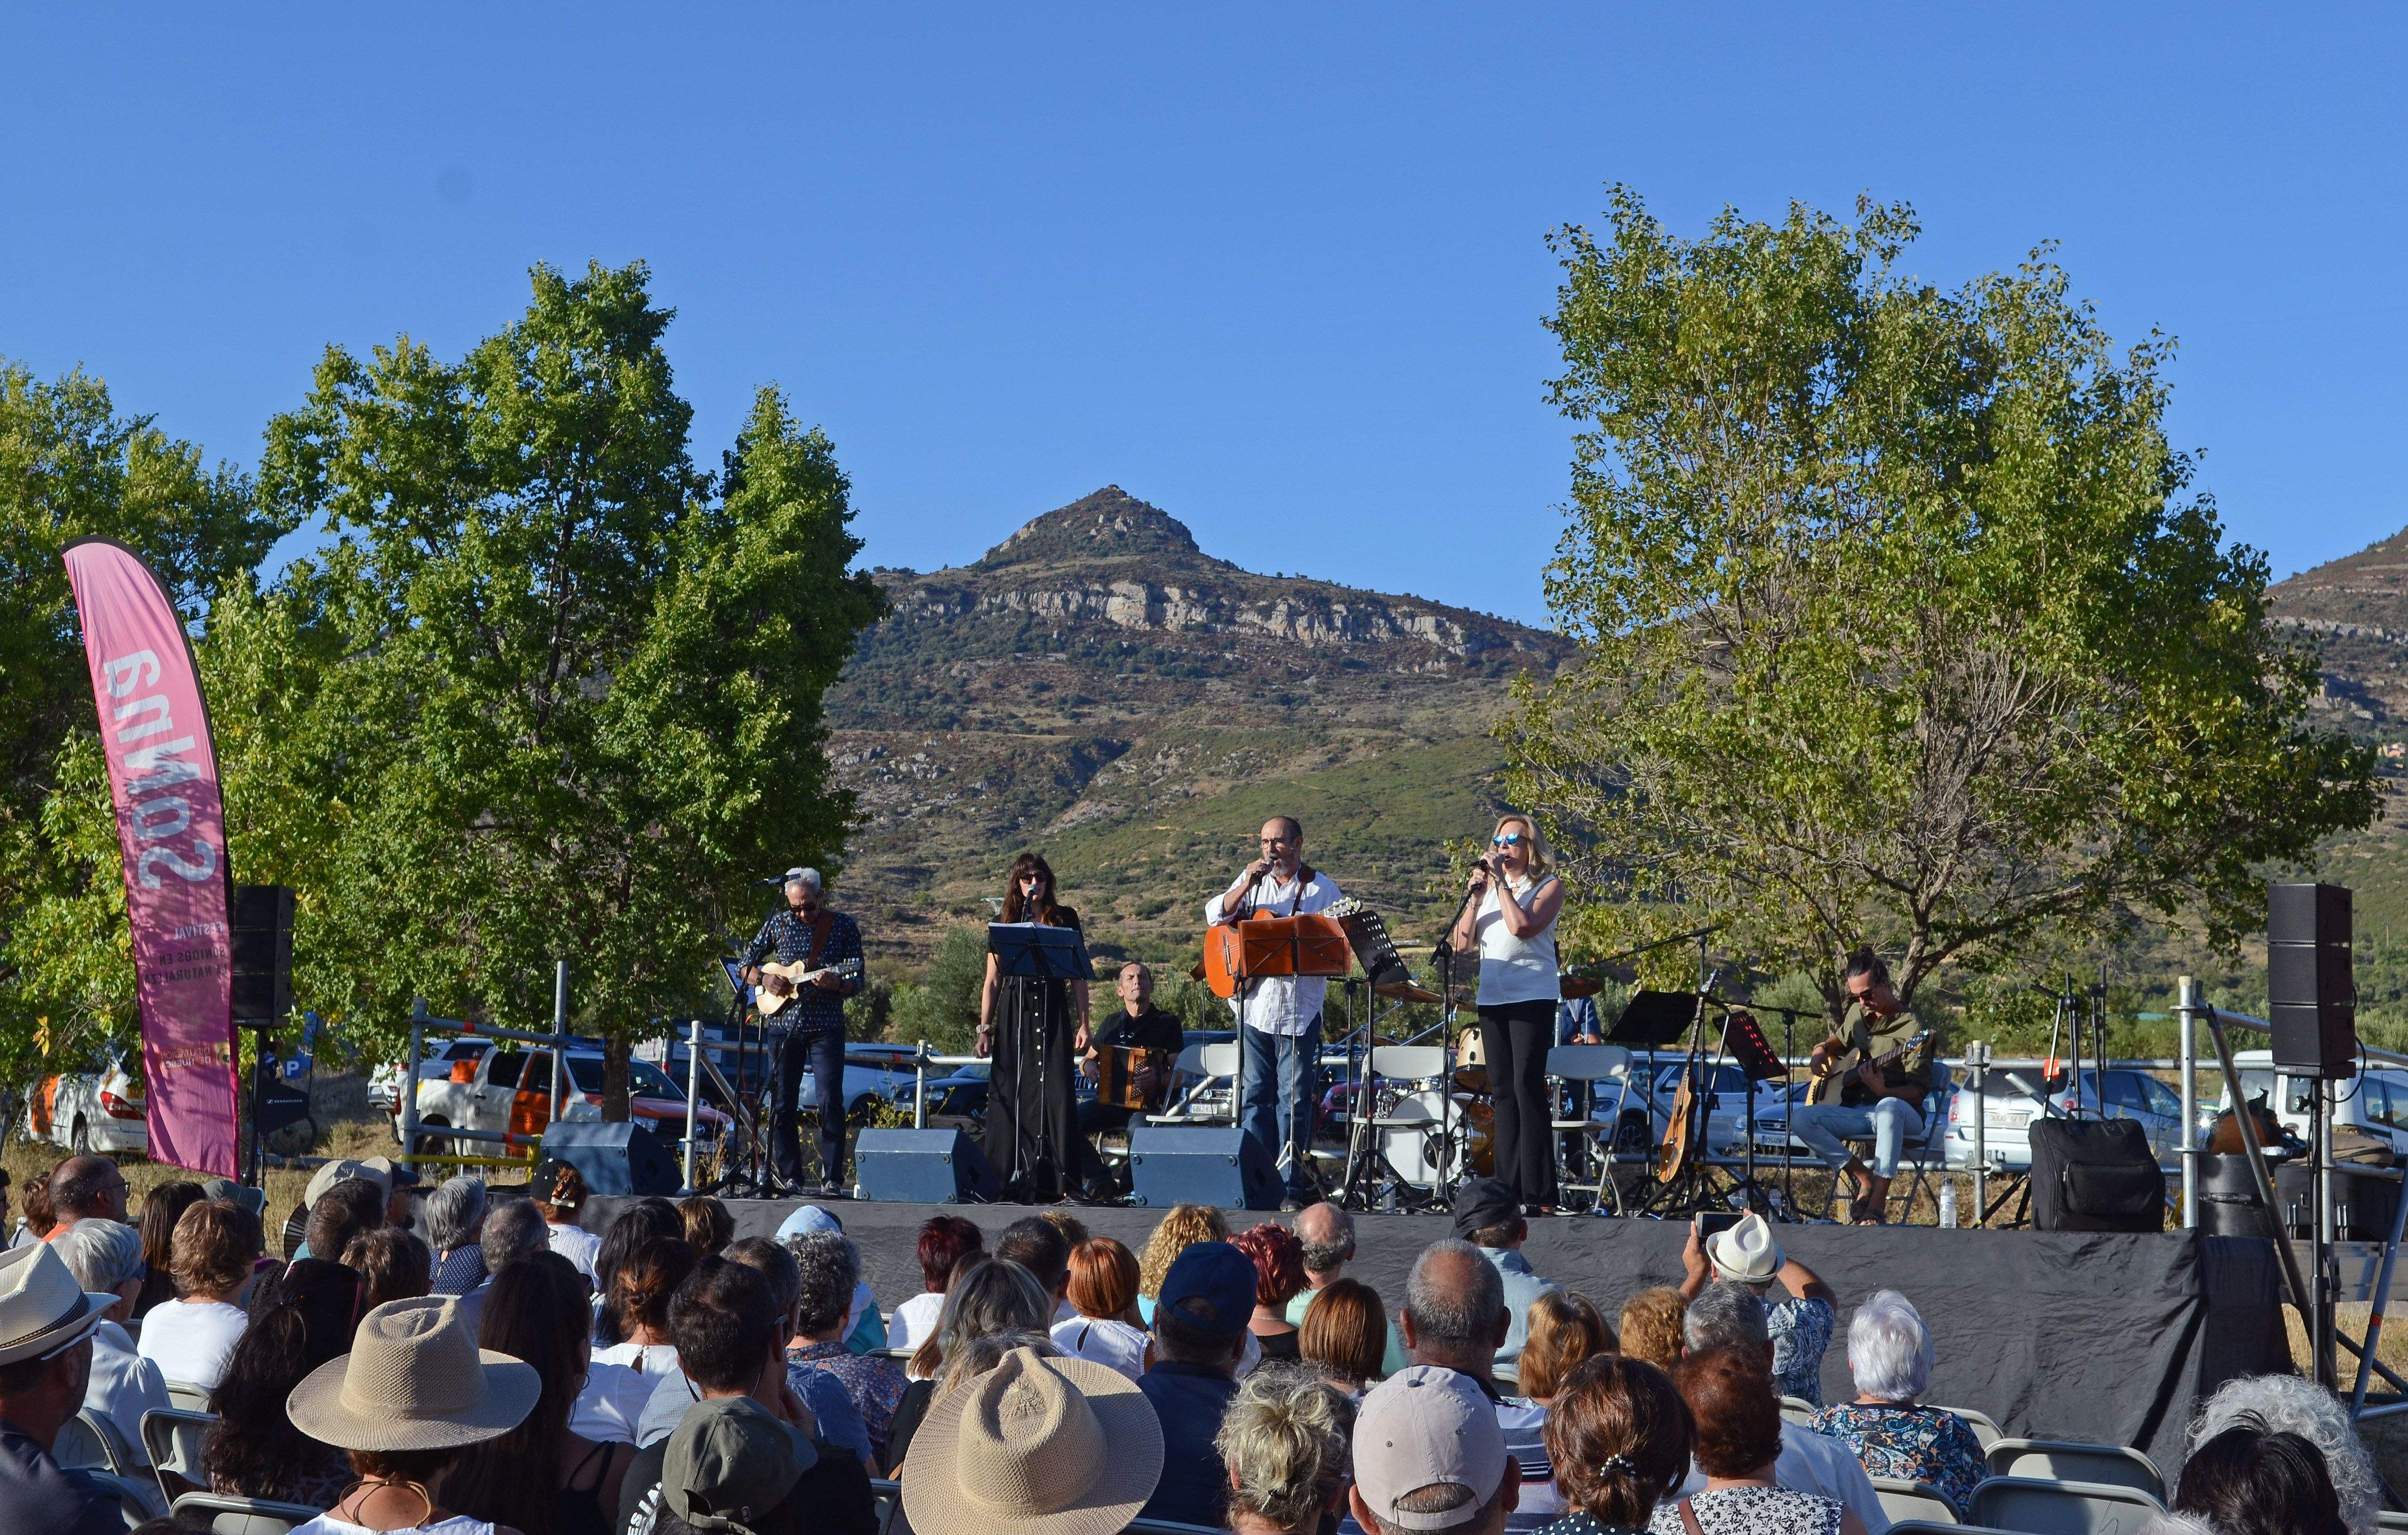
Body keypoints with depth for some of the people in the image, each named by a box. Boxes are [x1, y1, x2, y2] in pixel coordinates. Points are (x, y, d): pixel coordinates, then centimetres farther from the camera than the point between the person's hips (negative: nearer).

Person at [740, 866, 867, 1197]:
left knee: (830, 1103, -10)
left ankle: (832, 1179, -5)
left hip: (826, 1027, -2)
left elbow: (857, 981, -2)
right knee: (782, 1105, 2)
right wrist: (765, 981, -10)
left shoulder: (843, 927, -1)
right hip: (785, 1024, 3)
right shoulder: (779, 923, 4)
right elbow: (746, 965, 10)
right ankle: (791, 1178, 10)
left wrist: (836, 984, -23)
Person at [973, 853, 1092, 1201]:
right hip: (1013, 1015, 1)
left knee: (1057, 1095, -8)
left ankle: (1053, 1181, -7)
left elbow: (1078, 976, 10)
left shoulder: (1065, 919, 10)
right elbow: (992, 980, 10)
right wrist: (985, 1029, 3)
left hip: (1054, 1015, -1)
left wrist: (1083, 1024, 2)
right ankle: (1013, 1182, 1)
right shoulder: (1005, 923, 11)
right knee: (1011, 1096, -3)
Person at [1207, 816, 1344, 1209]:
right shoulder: (1252, 879, 12)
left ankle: (1292, 1187, 2)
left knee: (1294, 1100, -2)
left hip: (1298, 1010, -3)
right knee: (1253, 1096, 4)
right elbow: (1215, 916, 3)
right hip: (1253, 1005, 3)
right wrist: (1247, 884, -9)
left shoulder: (1321, 889, 2)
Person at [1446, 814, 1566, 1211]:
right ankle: (1508, 1189, 11)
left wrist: (1501, 883, -11)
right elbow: (1462, 942, 8)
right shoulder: (1490, 887, 16)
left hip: (1532, 998, -6)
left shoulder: (1548, 886, 0)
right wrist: (1474, 897, -3)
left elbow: (1522, 926, -18)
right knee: (1503, 1092, 7)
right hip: (1492, 999, 6)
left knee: (1527, 1086, -11)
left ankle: (1538, 1193, -10)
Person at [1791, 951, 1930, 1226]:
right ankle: (1864, 1179, -13)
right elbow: (1838, 1041, 34)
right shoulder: (1857, 1014, 13)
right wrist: (1821, 1051, 10)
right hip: (1857, 1112, 6)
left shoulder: (1910, 1028, -9)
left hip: (1904, 1116, -6)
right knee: (1800, 1118, -20)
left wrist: (1883, 1091, -33)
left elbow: (1919, 1090, -14)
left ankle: (1878, 1203, -42)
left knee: (1889, 1107, -44)